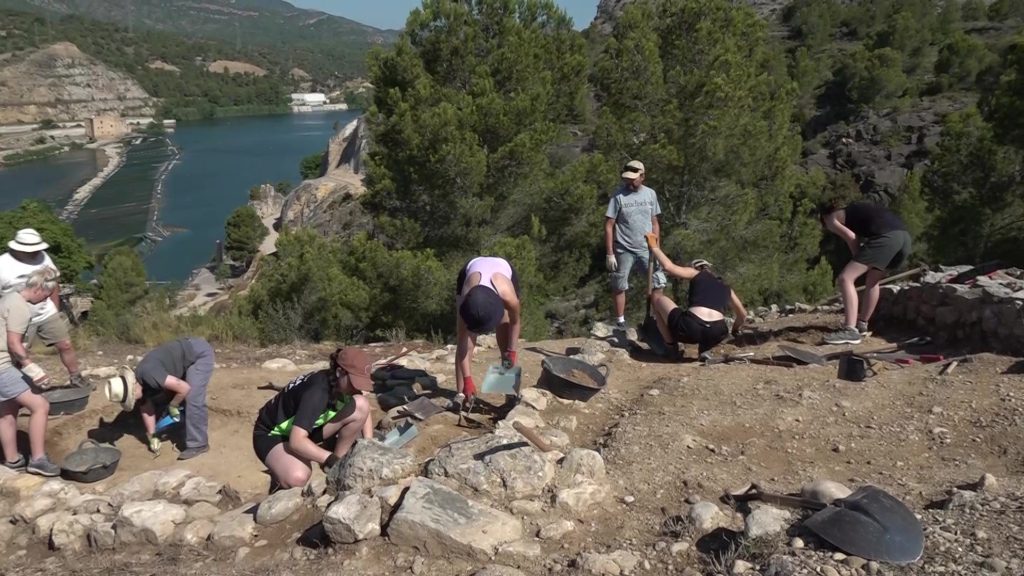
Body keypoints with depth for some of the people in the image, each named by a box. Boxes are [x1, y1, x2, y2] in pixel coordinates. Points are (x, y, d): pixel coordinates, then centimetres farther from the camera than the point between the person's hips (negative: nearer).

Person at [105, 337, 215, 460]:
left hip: (200, 352, -9)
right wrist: (152, 436, 16)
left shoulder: (149, 374, -31)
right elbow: (147, 408, 13)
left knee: (192, 399, -13)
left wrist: (172, 406, -9)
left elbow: (185, 388, -29)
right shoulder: (140, 382, -2)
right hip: (189, 354, 9)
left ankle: (198, 444, -3)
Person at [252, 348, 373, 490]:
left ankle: (335, 468, -3)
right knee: (297, 478, -41)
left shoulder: (340, 383, -12)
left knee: (361, 404, -18)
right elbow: (297, 441, -41)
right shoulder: (316, 393, -35)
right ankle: (280, 474, -3)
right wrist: (334, 461, -41)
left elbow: (363, 410, 4)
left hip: (308, 426, 7)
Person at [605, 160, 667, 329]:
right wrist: (609, 253, -11)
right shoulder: (618, 196, -10)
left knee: (658, 283, 2)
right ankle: (620, 322, 19)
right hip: (624, 251, -3)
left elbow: (654, 223, 9)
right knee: (619, 287, 6)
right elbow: (609, 226, -8)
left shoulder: (650, 194, 2)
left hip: (646, 249, 3)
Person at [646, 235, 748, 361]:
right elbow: (743, 315, 38)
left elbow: (669, 267, 7)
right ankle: (705, 349, 16)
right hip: (716, 334, 5)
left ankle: (672, 348, 18)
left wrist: (654, 247, 21)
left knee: (656, 298, 20)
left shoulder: (696, 274, 19)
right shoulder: (726, 288, 29)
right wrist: (735, 330, 57)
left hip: (690, 329, -4)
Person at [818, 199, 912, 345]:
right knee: (872, 280, 26)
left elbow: (851, 237, 1)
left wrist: (859, 260, 13)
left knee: (846, 278, -6)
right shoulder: (852, 212, 37)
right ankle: (862, 325, 36)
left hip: (886, 236, -8)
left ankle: (850, 331, -15)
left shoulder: (831, 219, 15)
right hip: (904, 235, 8)